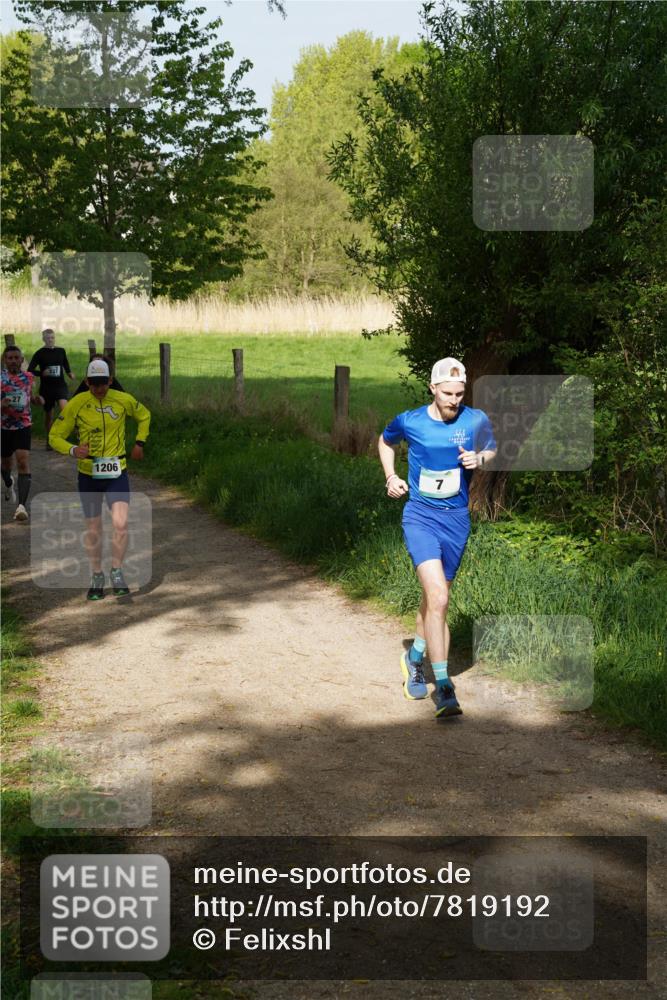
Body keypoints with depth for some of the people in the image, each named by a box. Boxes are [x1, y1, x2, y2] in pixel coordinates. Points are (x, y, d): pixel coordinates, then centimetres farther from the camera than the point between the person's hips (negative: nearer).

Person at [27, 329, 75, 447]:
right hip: (46, 387, -1)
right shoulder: (39, 353, -3)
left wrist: (69, 373, 3)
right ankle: (49, 440, 25)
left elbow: (66, 365, 21)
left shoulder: (61, 351, 6)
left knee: (64, 407, -26)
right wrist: (42, 373, -18)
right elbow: (30, 370, -4)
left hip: (60, 385, 1)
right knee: (48, 414, 9)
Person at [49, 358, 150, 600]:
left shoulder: (123, 400, -2)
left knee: (120, 523, -18)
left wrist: (140, 442, 10)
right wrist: (73, 450, -21)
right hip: (88, 474, 0)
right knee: (93, 530, 7)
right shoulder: (76, 404, -7)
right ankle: (97, 577, 25)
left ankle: (117, 573, -1)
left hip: (117, 473, 0)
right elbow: (55, 436, -2)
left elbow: (144, 415, 20)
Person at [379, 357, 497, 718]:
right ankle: (443, 687, -20)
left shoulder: (476, 421, -2)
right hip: (420, 516, -3)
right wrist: (391, 477, 4)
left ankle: (415, 658, 45)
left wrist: (480, 459, -6)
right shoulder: (409, 421, -5)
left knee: (435, 598, 16)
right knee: (438, 597, -21)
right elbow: (385, 441, 17)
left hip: (457, 519, 3)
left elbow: (492, 449, 16)